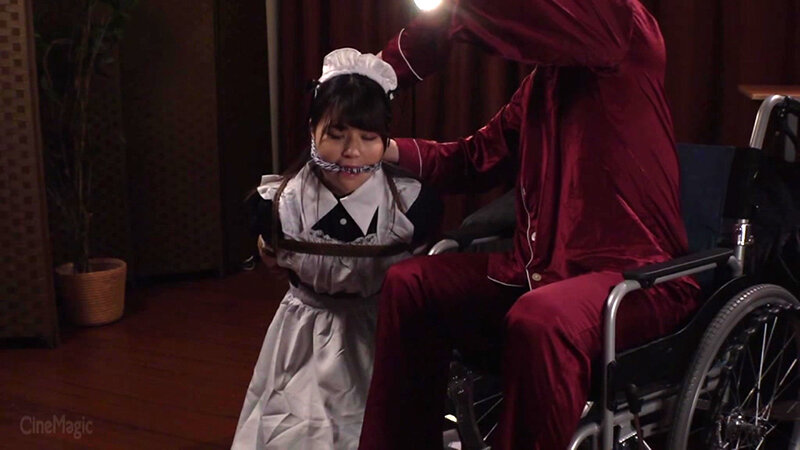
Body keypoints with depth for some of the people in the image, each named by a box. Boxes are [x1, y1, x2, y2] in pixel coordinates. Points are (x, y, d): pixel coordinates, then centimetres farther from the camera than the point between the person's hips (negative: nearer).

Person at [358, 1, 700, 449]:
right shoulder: (541, 79, 16)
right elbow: (476, 158, 20)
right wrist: (389, 149, 6)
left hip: (634, 275, -9)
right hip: (543, 267, 9)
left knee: (538, 320, -37)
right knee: (409, 284, 7)